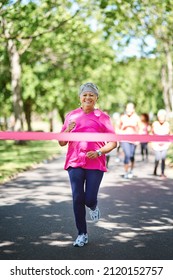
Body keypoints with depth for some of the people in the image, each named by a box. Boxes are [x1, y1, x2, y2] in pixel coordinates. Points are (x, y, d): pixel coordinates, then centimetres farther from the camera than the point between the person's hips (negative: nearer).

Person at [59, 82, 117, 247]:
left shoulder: (102, 117, 2)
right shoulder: (71, 116, 8)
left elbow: (113, 142, 3)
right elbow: (61, 143, 10)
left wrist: (98, 152, -13)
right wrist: (68, 130, -9)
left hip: (96, 164, -2)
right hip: (75, 162, 2)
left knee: (89, 199, -6)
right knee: (77, 199, -3)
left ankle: (93, 207, 33)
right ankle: (82, 234, 13)